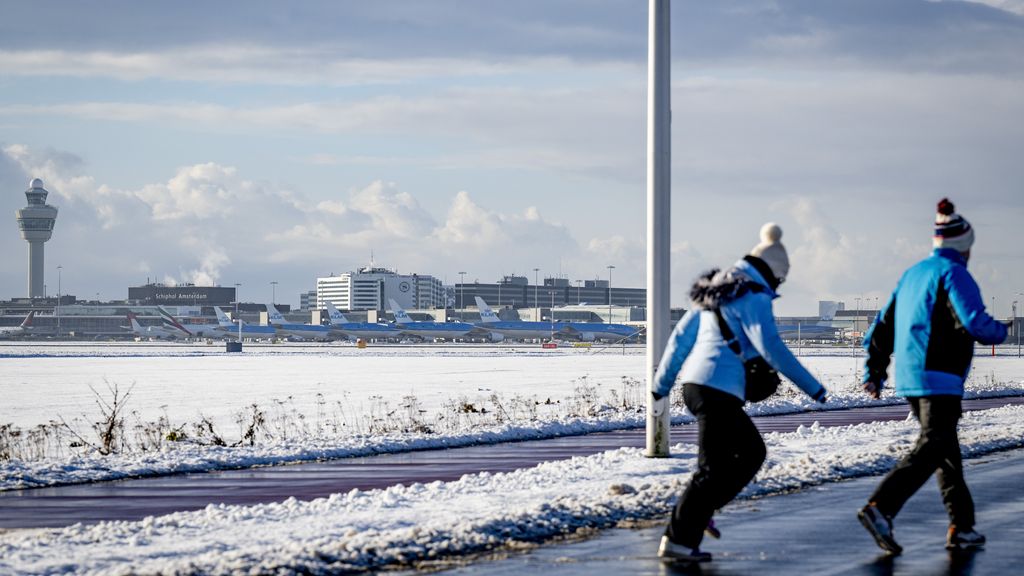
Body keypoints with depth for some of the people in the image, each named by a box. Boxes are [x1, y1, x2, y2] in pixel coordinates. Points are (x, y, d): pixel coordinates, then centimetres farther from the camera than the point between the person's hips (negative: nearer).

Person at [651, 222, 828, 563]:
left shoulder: (716, 291, 18)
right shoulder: (753, 297, -9)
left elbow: (682, 335, 21)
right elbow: (770, 347, -18)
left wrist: (662, 381, 27)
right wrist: (810, 386, -15)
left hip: (695, 384, 10)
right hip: (718, 390, -10)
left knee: (751, 451, 20)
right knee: (714, 468, -5)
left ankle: (698, 512, 16)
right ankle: (678, 540, -6)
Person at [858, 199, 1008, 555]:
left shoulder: (912, 275, 18)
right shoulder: (954, 273, -8)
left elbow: (882, 327, 19)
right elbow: (975, 322, -19)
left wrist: (874, 374, 23)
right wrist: (1000, 332, 3)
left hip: (909, 380, 9)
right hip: (940, 379, -9)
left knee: (946, 449, 15)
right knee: (932, 449, -13)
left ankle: (961, 528, 16)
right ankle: (880, 508, -28)